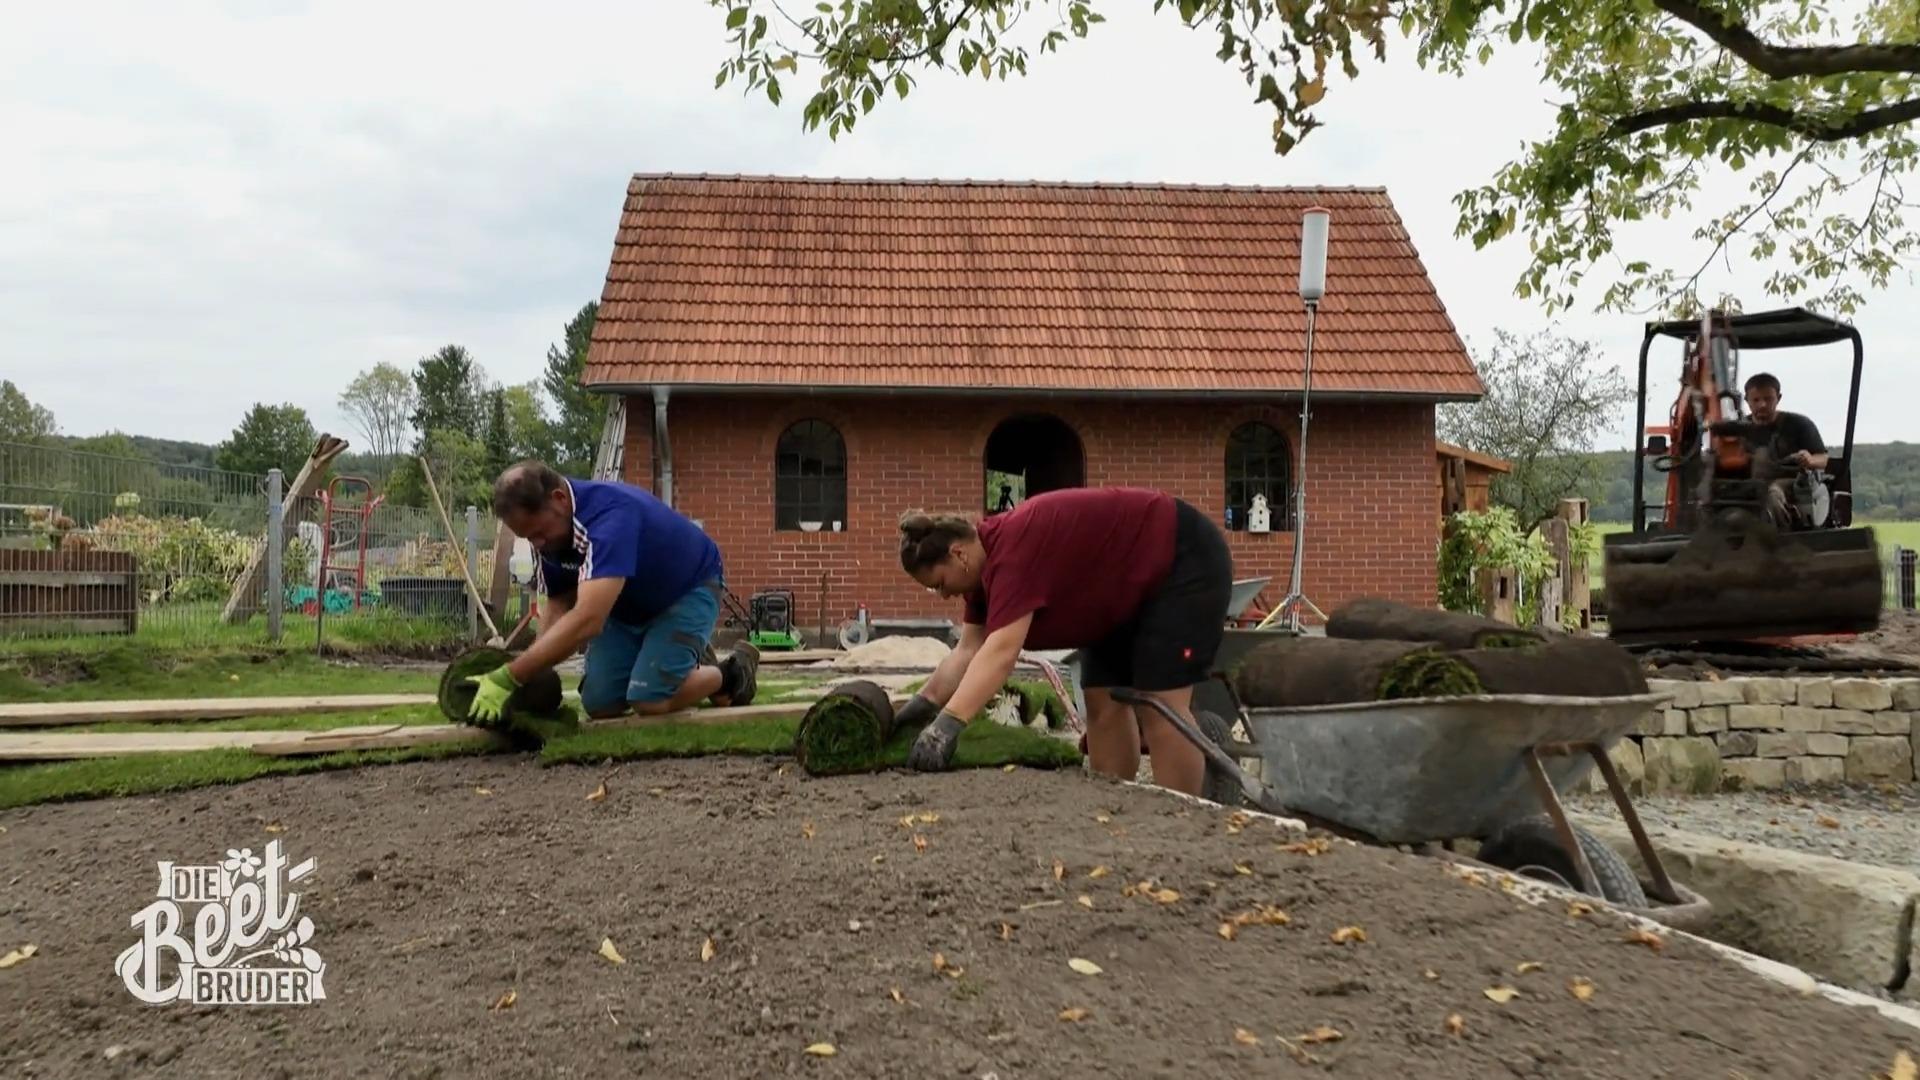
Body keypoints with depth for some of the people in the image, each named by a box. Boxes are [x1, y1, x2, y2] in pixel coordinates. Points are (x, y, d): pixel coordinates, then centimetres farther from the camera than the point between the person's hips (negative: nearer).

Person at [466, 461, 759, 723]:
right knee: (600, 705, -3)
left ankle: (731, 673, 5)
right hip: (630, 604, 8)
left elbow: (587, 620, -48)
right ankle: (690, 663, 20)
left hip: (689, 589, -7)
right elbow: (558, 606, -6)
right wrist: (533, 681, -22)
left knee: (650, 701, -23)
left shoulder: (608, 513, -39)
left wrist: (507, 679, -48)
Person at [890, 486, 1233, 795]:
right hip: (1131, 586, 10)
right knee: (1103, 701, 5)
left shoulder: (1014, 548, -31)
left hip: (1185, 561, -10)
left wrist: (948, 722, -45)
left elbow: (1002, 649, -40)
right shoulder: (986, 561, 0)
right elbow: (970, 650, 0)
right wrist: (924, 701, -11)